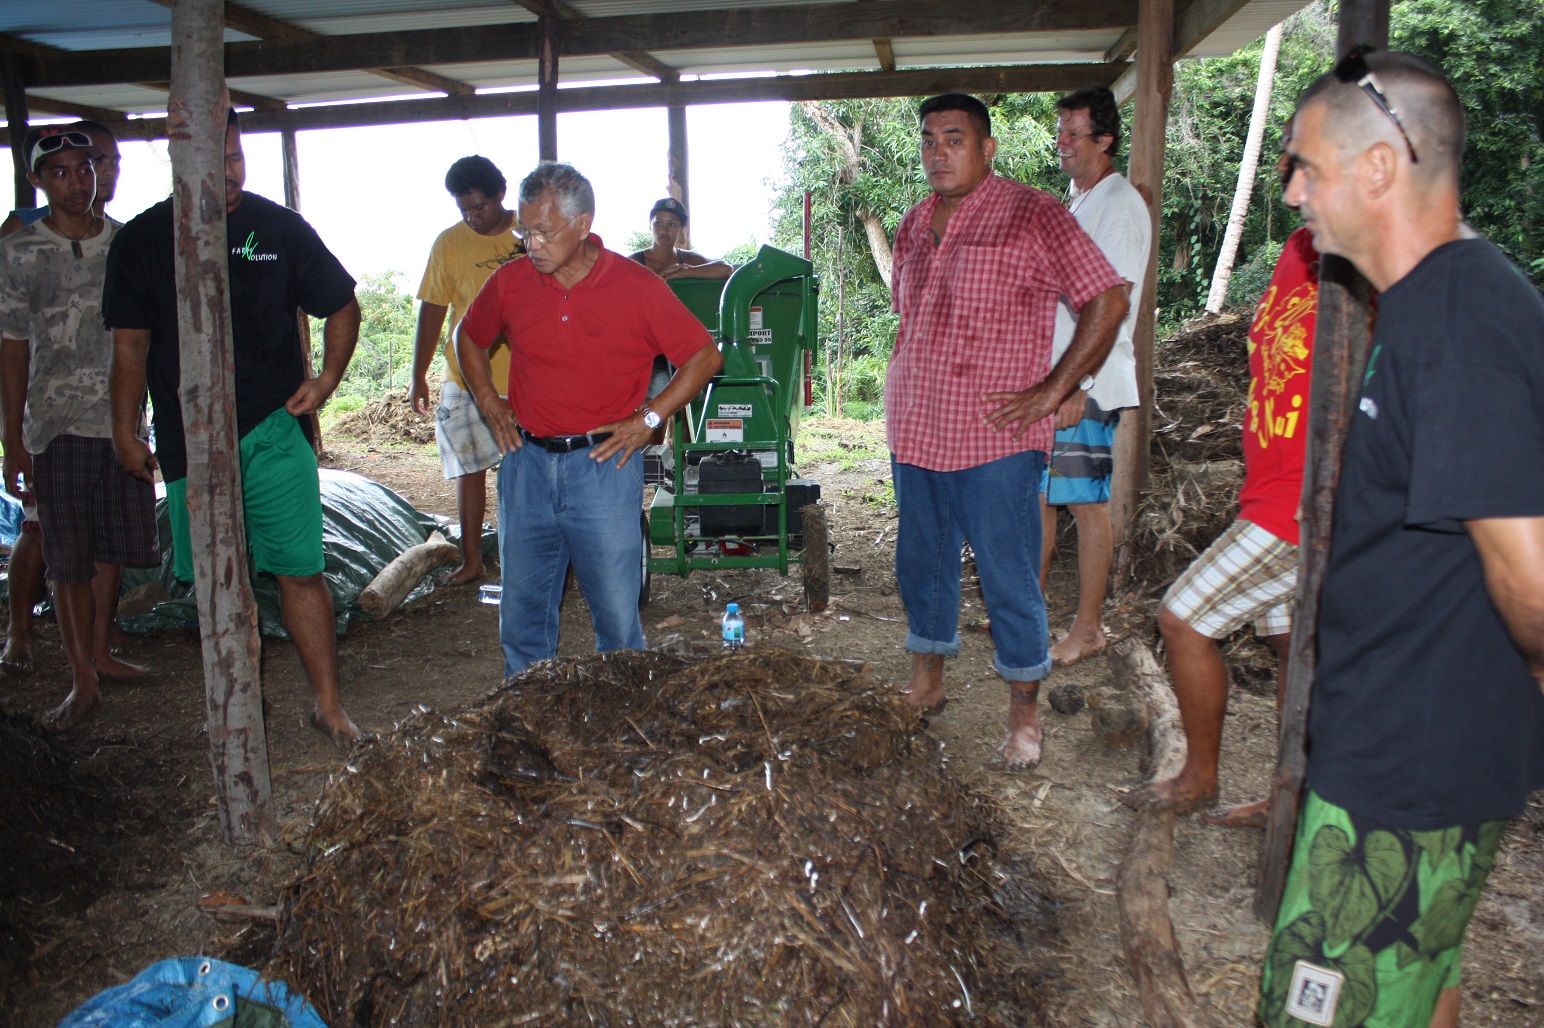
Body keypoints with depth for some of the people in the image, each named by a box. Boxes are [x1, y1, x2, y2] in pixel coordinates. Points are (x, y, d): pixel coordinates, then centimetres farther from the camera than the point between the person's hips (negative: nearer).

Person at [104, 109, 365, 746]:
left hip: (275, 430, -1)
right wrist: (125, 431, 7)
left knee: (300, 571, -4)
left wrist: (326, 379, -2)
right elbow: (130, 343, 8)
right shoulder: (142, 240, 3)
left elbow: (343, 307, 11)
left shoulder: (278, 226, 2)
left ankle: (328, 704, 7)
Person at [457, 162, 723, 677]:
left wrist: (648, 419, -7)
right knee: (523, 611, 12)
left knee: (617, 613, 5)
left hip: (603, 465, -3)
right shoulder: (511, 281, 2)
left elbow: (704, 356, -1)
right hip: (527, 464, 3)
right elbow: (469, 339, 22)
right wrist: (490, 403, 9)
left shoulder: (637, 287, -7)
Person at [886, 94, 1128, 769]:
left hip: (994, 439, -6)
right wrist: (900, 391, 16)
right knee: (921, 563, 16)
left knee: (1008, 580, 1)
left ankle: (1024, 713, 16)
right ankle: (926, 685, 33)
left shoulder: (1032, 214, -7)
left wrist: (1051, 392, -11)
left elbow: (1108, 301, -9)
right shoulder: (914, 225, 13)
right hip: (914, 433, 7)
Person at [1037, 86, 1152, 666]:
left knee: (1086, 504, -2)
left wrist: (1076, 384, -23)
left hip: (1088, 386, -9)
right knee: (1037, 494, 13)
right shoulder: (1075, 203, 18)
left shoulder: (1119, 205, -10)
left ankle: (1088, 627, 7)